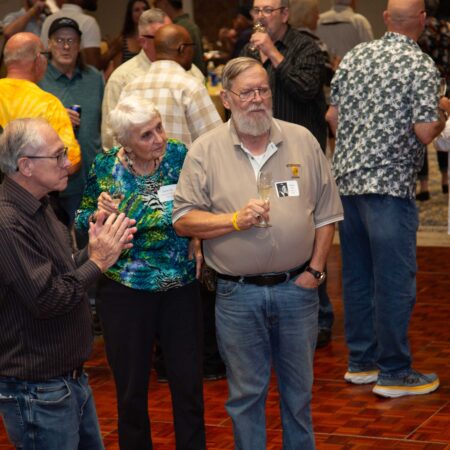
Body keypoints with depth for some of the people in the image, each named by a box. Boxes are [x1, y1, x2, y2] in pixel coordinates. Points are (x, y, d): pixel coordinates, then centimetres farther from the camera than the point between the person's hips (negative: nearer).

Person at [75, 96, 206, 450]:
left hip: (181, 287, 1)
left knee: (189, 383, 6)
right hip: (125, 291, -1)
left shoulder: (179, 155, -7)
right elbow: (81, 223, 3)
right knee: (131, 388, 10)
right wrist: (99, 214, -17)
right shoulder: (106, 167, -8)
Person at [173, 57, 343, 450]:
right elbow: (183, 221, -4)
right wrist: (235, 220, -16)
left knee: (299, 388, 14)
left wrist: (315, 270, -1)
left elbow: (326, 214, 6)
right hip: (238, 294, -1)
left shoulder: (302, 141, 3)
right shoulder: (205, 151, -2)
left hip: (297, 287, 2)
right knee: (246, 392, 10)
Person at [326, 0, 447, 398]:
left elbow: (333, 116, 12)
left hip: (347, 178, 7)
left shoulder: (355, 56, 8)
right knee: (395, 281, 0)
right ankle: (394, 373, 5)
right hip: (390, 184, -7)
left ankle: (361, 361, 24)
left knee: (357, 275, 14)